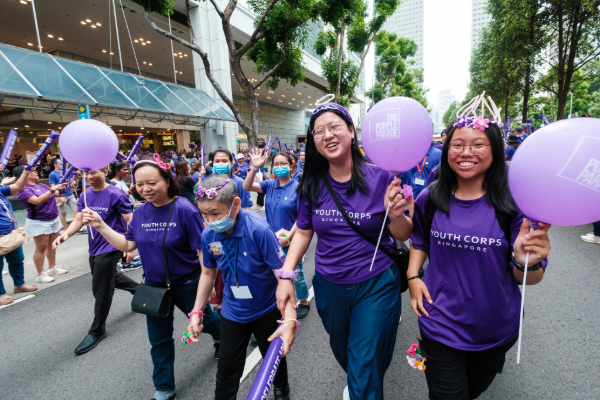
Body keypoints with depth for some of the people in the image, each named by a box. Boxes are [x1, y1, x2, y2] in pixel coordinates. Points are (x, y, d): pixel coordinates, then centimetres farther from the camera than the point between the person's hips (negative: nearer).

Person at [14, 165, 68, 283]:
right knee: (41, 248, -1)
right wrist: (53, 189, -31)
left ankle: (52, 268, 26)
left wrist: (61, 188, -8)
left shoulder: (41, 185, 8)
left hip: (54, 219, 7)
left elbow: (56, 194, 11)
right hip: (38, 223, -7)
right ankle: (40, 275, 9)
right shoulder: (23, 189, -13)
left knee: (52, 245, 14)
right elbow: (37, 201, -28)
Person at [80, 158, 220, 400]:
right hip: (154, 283, 5)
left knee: (203, 320, 20)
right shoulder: (140, 212, -4)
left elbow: (202, 249, -21)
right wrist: (100, 226, -9)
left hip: (186, 281, -5)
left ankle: (222, 335, 57)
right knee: (159, 338, 17)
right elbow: (127, 245, 1)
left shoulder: (184, 209, -23)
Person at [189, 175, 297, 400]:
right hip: (233, 312, 3)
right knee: (227, 369, 13)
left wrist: (290, 320, -36)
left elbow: (283, 274, -28)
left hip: (268, 309, -2)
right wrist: (197, 312, 3)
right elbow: (208, 273, 4)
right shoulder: (208, 235, -13)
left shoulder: (258, 230, -29)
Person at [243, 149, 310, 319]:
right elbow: (247, 186, -12)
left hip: (291, 240, -4)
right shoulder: (270, 185, -1)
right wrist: (254, 168, -26)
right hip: (272, 239, 4)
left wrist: (288, 236, -18)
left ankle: (304, 302, 36)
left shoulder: (298, 187, -13)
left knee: (296, 274, 10)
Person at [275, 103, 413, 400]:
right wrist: (286, 274, -7)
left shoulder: (379, 178, -15)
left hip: (376, 284, -3)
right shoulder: (312, 185, -7)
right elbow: (303, 232, 2)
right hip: (329, 286, 4)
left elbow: (402, 236, -8)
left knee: (365, 369, 5)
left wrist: (395, 215, -29)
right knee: (342, 350, 29)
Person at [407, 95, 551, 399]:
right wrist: (412, 276, -5)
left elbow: (529, 280, -10)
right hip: (441, 325, -1)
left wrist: (526, 262, -32)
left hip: (496, 330, 1)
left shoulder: (514, 204, -15)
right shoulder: (430, 199, -10)